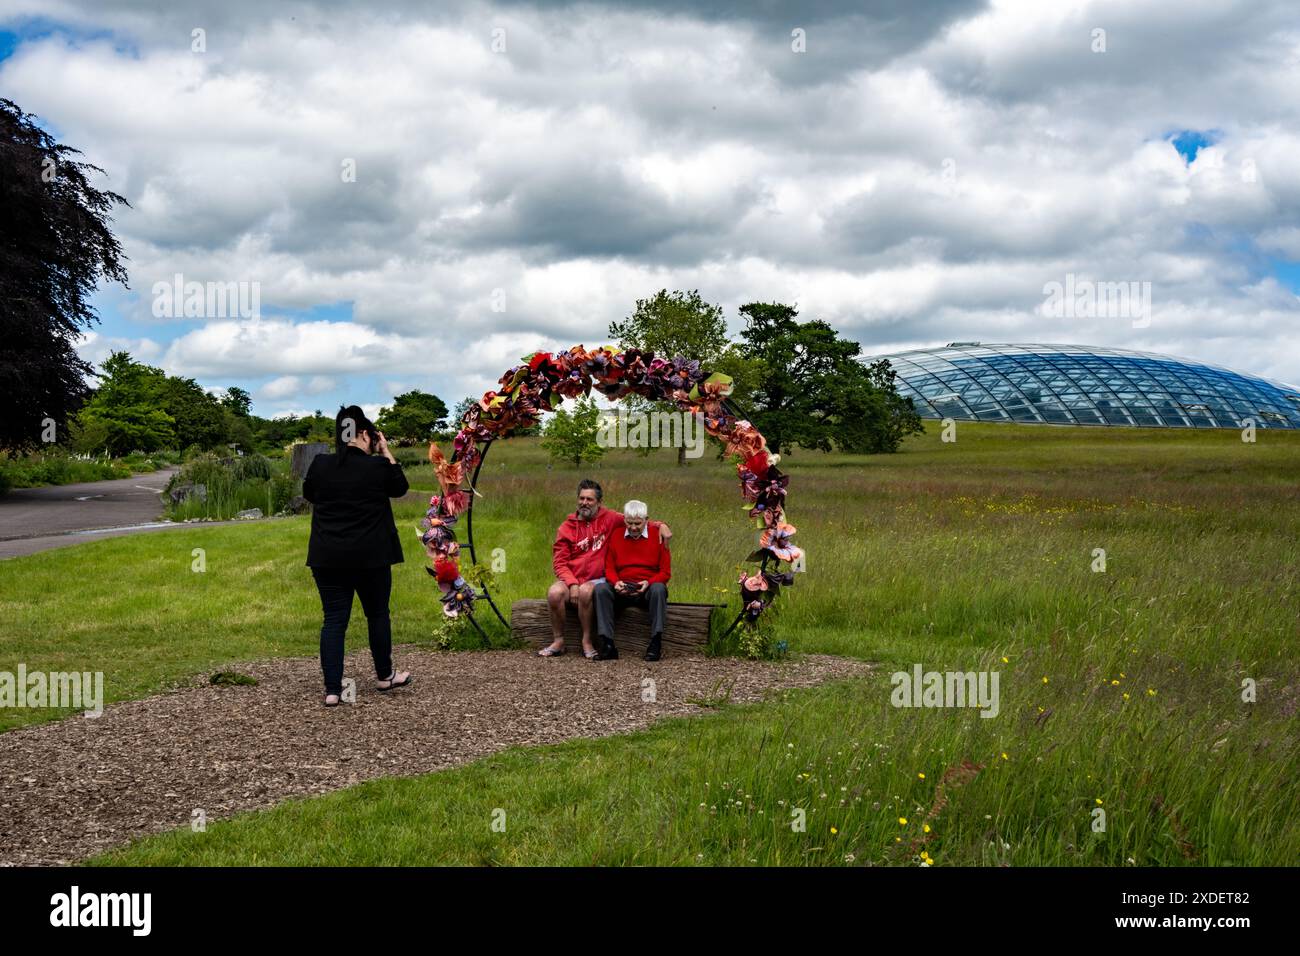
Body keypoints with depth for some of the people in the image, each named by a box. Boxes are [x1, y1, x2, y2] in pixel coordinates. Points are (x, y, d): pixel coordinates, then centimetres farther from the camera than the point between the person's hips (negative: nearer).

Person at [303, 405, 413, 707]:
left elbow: (308, 494, 17)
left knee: (334, 620, 3)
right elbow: (400, 487, 10)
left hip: (327, 558, 2)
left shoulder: (320, 465, -2)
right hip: (370, 557, -2)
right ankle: (385, 675, 30)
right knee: (377, 614, 16)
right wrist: (387, 452, 11)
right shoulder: (377, 466, -9)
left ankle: (332, 690, -1)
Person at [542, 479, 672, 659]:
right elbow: (559, 562, 2)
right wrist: (572, 583, -14)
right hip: (571, 578, 1)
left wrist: (661, 525, -6)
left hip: (597, 580, -1)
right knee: (554, 593, -30)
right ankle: (558, 641, -12)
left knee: (586, 591, -35)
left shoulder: (609, 519, 6)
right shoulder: (566, 528, 7)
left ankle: (587, 642, -20)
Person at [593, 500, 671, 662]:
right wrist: (616, 583, -12)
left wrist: (648, 583, -17)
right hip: (622, 590, 2)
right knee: (601, 589, -26)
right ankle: (608, 644, -34)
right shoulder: (615, 537, 9)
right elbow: (609, 568, 10)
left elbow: (665, 572, 1)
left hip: (648, 589, -2)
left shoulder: (657, 537, 2)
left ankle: (656, 644, -35)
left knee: (659, 589, -36)